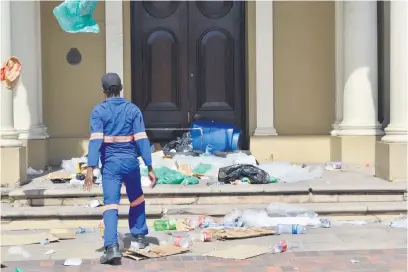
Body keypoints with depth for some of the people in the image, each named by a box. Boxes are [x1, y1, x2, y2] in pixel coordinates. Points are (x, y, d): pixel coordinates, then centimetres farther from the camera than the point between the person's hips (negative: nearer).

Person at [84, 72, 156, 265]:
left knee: (111, 204, -4)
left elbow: (95, 140, -14)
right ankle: (139, 236, 35)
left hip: (110, 163, -2)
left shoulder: (98, 111, -3)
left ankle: (112, 247, -18)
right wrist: (150, 167, -4)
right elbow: (141, 139, -5)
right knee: (137, 199, 23)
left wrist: (91, 168, -18)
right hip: (130, 161, 2)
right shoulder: (133, 109, 1)